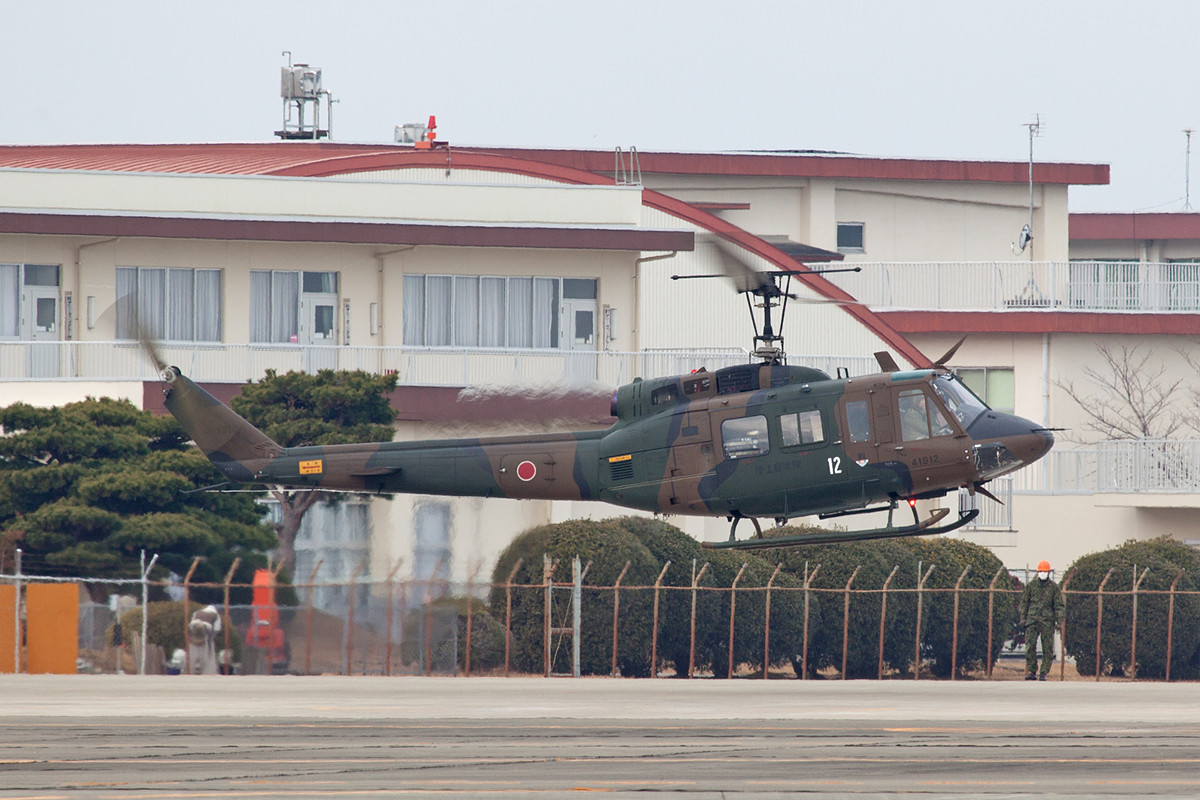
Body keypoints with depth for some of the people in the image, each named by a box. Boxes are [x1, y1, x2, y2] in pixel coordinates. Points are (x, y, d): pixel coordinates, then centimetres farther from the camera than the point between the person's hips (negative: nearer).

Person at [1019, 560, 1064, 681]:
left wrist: (1059, 621, -5)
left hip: (1047, 621, -1)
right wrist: (1023, 619, 6)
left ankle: (1043, 673, 3)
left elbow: (1058, 605, 4)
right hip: (1032, 619, 1)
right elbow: (1024, 602, 13)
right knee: (1030, 646, -7)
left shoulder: (1054, 587, 4)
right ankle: (1032, 671, 1)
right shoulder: (1031, 585, 9)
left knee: (1047, 648, -2)